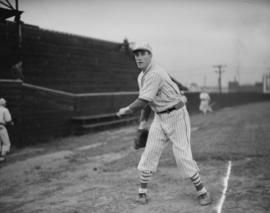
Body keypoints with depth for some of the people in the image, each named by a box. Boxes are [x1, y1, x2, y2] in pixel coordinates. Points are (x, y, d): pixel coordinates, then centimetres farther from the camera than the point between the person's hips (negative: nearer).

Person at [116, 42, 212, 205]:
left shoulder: (155, 73, -23)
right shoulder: (142, 76, 9)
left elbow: (143, 102, -27)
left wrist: (126, 110, -13)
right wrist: (143, 122, 15)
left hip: (176, 115, -8)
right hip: (159, 117, 8)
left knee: (183, 156, -8)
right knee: (150, 153, 4)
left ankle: (202, 191, 7)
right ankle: (142, 192, 14)